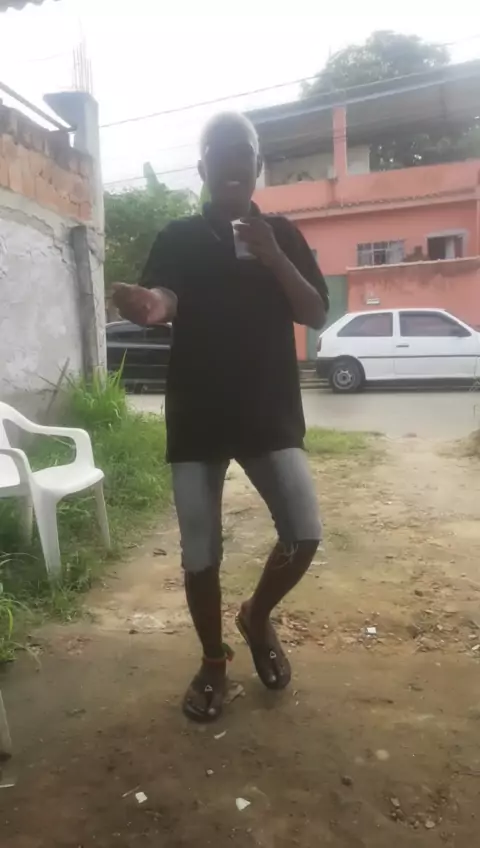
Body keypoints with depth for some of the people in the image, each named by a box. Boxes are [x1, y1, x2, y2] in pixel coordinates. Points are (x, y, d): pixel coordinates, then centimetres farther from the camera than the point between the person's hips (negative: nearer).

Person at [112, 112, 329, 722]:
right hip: (197, 417, -1)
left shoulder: (283, 235, 10)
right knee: (199, 556, 1)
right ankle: (213, 662, 27)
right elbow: (163, 300, -13)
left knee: (305, 535, -9)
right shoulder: (178, 238, 5)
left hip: (270, 412, 1)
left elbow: (316, 314, 3)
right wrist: (147, 305, -38)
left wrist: (273, 258, -12)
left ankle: (257, 616, 23)